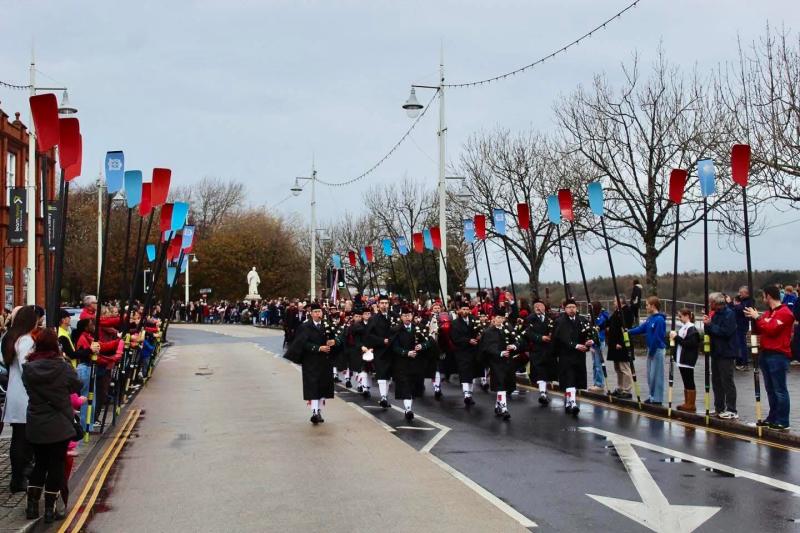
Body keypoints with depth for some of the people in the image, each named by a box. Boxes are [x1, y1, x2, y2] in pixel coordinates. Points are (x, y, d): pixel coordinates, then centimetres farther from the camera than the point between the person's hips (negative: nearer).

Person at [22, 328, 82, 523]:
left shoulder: (28, 368, -7)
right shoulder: (62, 367, -15)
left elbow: (29, 390, 4)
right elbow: (76, 386, 0)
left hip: (35, 425, 3)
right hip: (59, 425, -3)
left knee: (40, 463, 19)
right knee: (56, 465, 8)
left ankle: (32, 506, 20)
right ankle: (50, 510, 10)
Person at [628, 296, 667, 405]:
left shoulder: (659, 320, -18)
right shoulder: (650, 318, 9)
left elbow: (657, 337, -20)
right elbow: (641, 328, 11)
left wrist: (652, 351, -15)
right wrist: (628, 332, 1)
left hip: (657, 350, -9)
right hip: (651, 349, 9)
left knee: (656, 375, -4)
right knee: (650, 374, 13)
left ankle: (657, 399, 1)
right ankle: (652, 396, 22)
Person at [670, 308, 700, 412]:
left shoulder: (692, 329, -13)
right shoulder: (682, 327, 13)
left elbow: (689, 343, -22)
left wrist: (677, 337, -18)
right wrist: (674, 337, 5)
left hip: (688, 360, -9)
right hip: (681, 359, 9)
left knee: (689, 382, -3)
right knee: (685, 382, 13)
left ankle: (691, 405, 1)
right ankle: (687, 403, 19)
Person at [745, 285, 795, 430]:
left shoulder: (785, 313, -10)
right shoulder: (768, 312, 17)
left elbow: (771, 330, -20)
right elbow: (758, 331, 19)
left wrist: (757, 318, -13)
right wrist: (754, 318, 3)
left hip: (778, 355, -9)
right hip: (766, 353, 9)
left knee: (780, 389, -6)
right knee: (770, 389, 13)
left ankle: (783, 421, -5)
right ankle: (773, 418, 19)